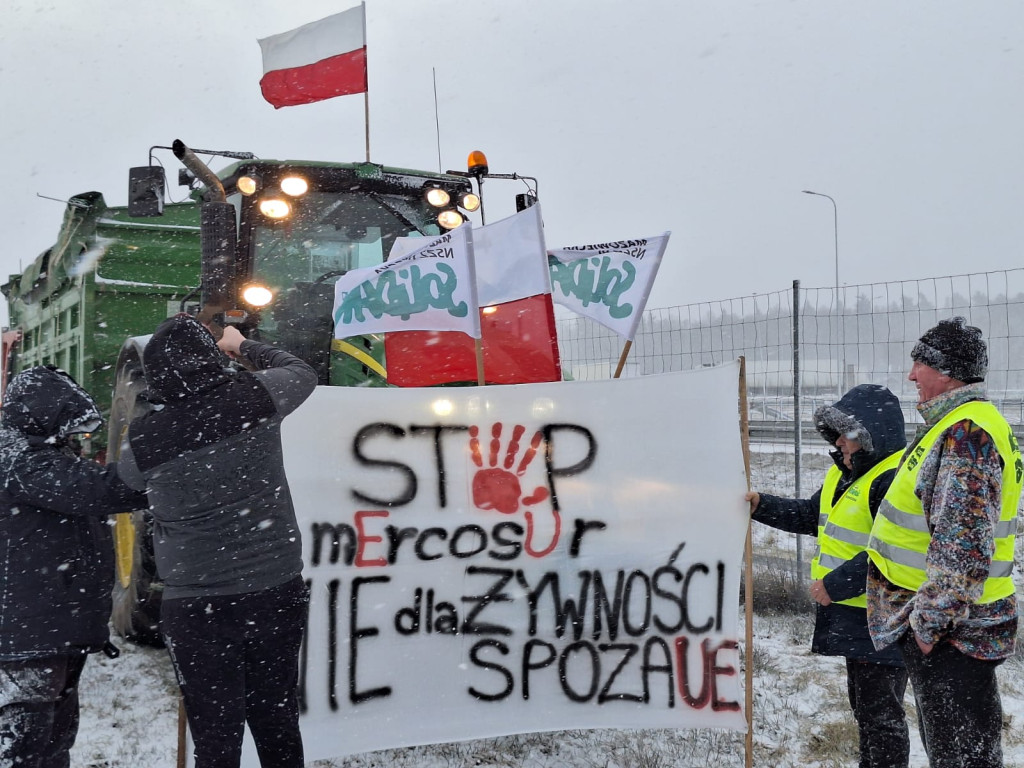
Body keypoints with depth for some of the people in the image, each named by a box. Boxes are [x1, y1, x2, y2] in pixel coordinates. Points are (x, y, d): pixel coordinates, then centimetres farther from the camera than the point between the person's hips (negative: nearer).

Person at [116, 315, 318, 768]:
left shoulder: (143, 440, -11)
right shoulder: (254, 396, -9)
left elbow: (128, 477, 13)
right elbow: (301, 372, 13)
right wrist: (242, 346, 27)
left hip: (198, 606, -2)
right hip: (277, 592, 2)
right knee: (278, 723, 16)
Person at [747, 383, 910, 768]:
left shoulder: (895, 480, -23)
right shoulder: (845, 473, 10)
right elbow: (812, 516, 22)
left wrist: (835, 584, -24)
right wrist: (762, 506, 9)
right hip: (850, 614, 10)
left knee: (879, 713, 0)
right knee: (862, 703, 22)